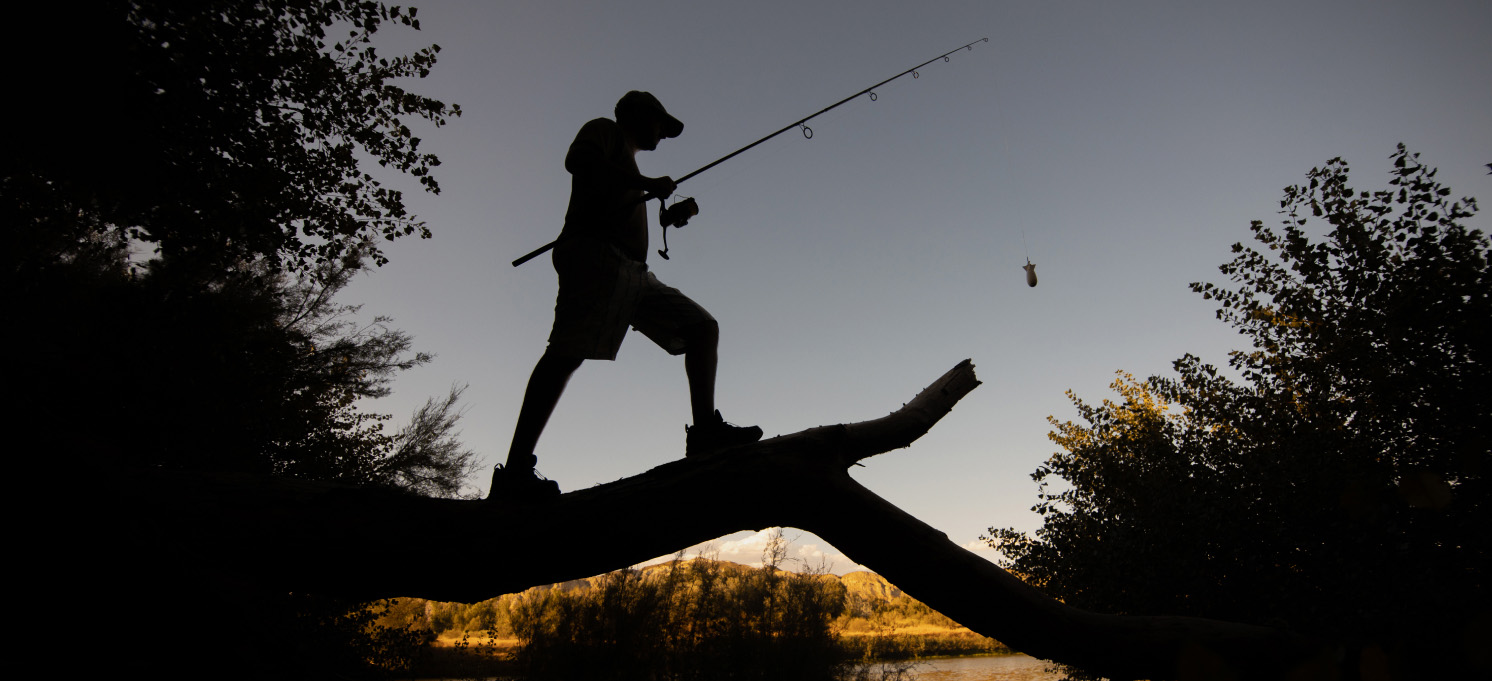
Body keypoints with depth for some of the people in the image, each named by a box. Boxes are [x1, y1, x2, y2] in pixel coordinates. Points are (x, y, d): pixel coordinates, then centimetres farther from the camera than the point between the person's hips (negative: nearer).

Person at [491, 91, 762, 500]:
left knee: (703, 328, 3)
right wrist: (647, 184, -9)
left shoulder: (626, 169, 36)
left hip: (632, 271, 9)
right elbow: (577, 160, -9)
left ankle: (704, 432, -7)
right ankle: (514, 474, -29)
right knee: (570, 350, -24)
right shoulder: (605, 131, 14)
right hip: (596, 254, -9)